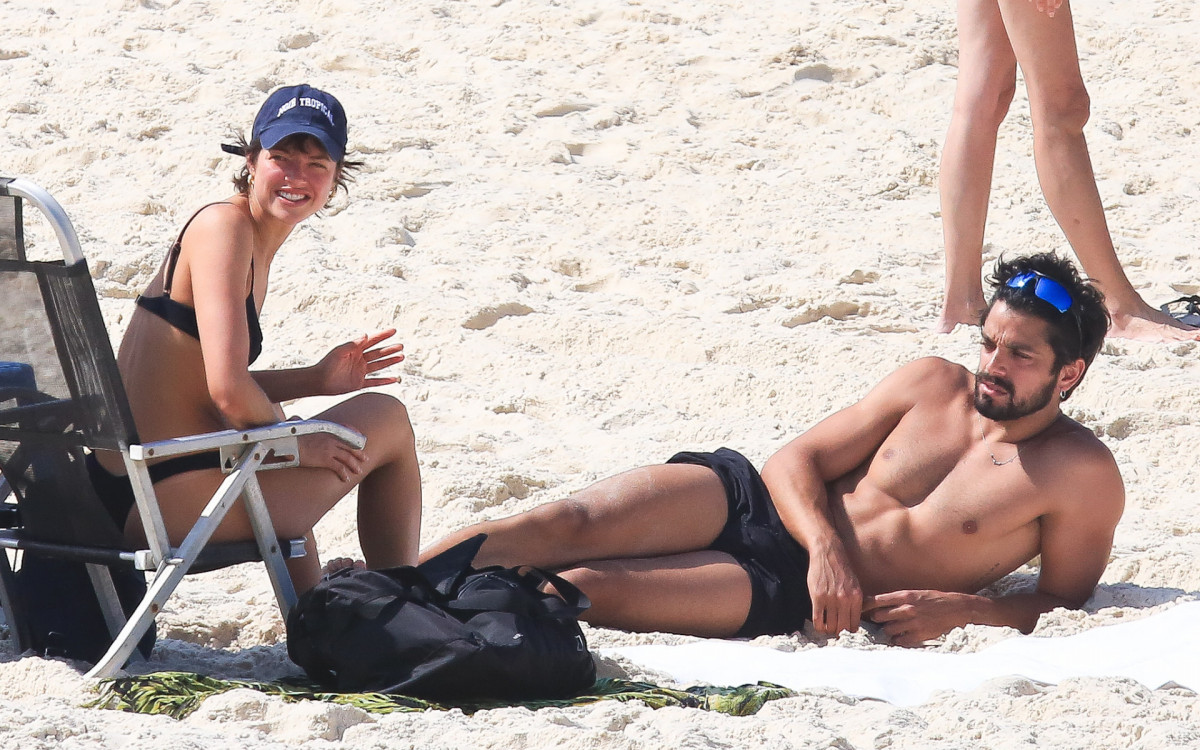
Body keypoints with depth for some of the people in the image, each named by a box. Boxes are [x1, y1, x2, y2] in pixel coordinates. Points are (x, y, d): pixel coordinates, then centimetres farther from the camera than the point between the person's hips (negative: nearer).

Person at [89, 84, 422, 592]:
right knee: (388, 420, 4)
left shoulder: (256, 240, 14)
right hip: (164, 506, -10)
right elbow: (228, 390, -24)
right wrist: (296, 443, -7)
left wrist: (315, 380, 15)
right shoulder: (223, 226, -15)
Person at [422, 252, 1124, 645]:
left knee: (587, 589, -25)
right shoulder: (933, 384, 8)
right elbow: (799, 459, 6)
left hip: (789, 589, -4)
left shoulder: (1081, 474, -4)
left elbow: (1063, 601, 1)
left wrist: (959, 608, -17)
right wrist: (826, 546, -15)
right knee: (568, 524, -21)